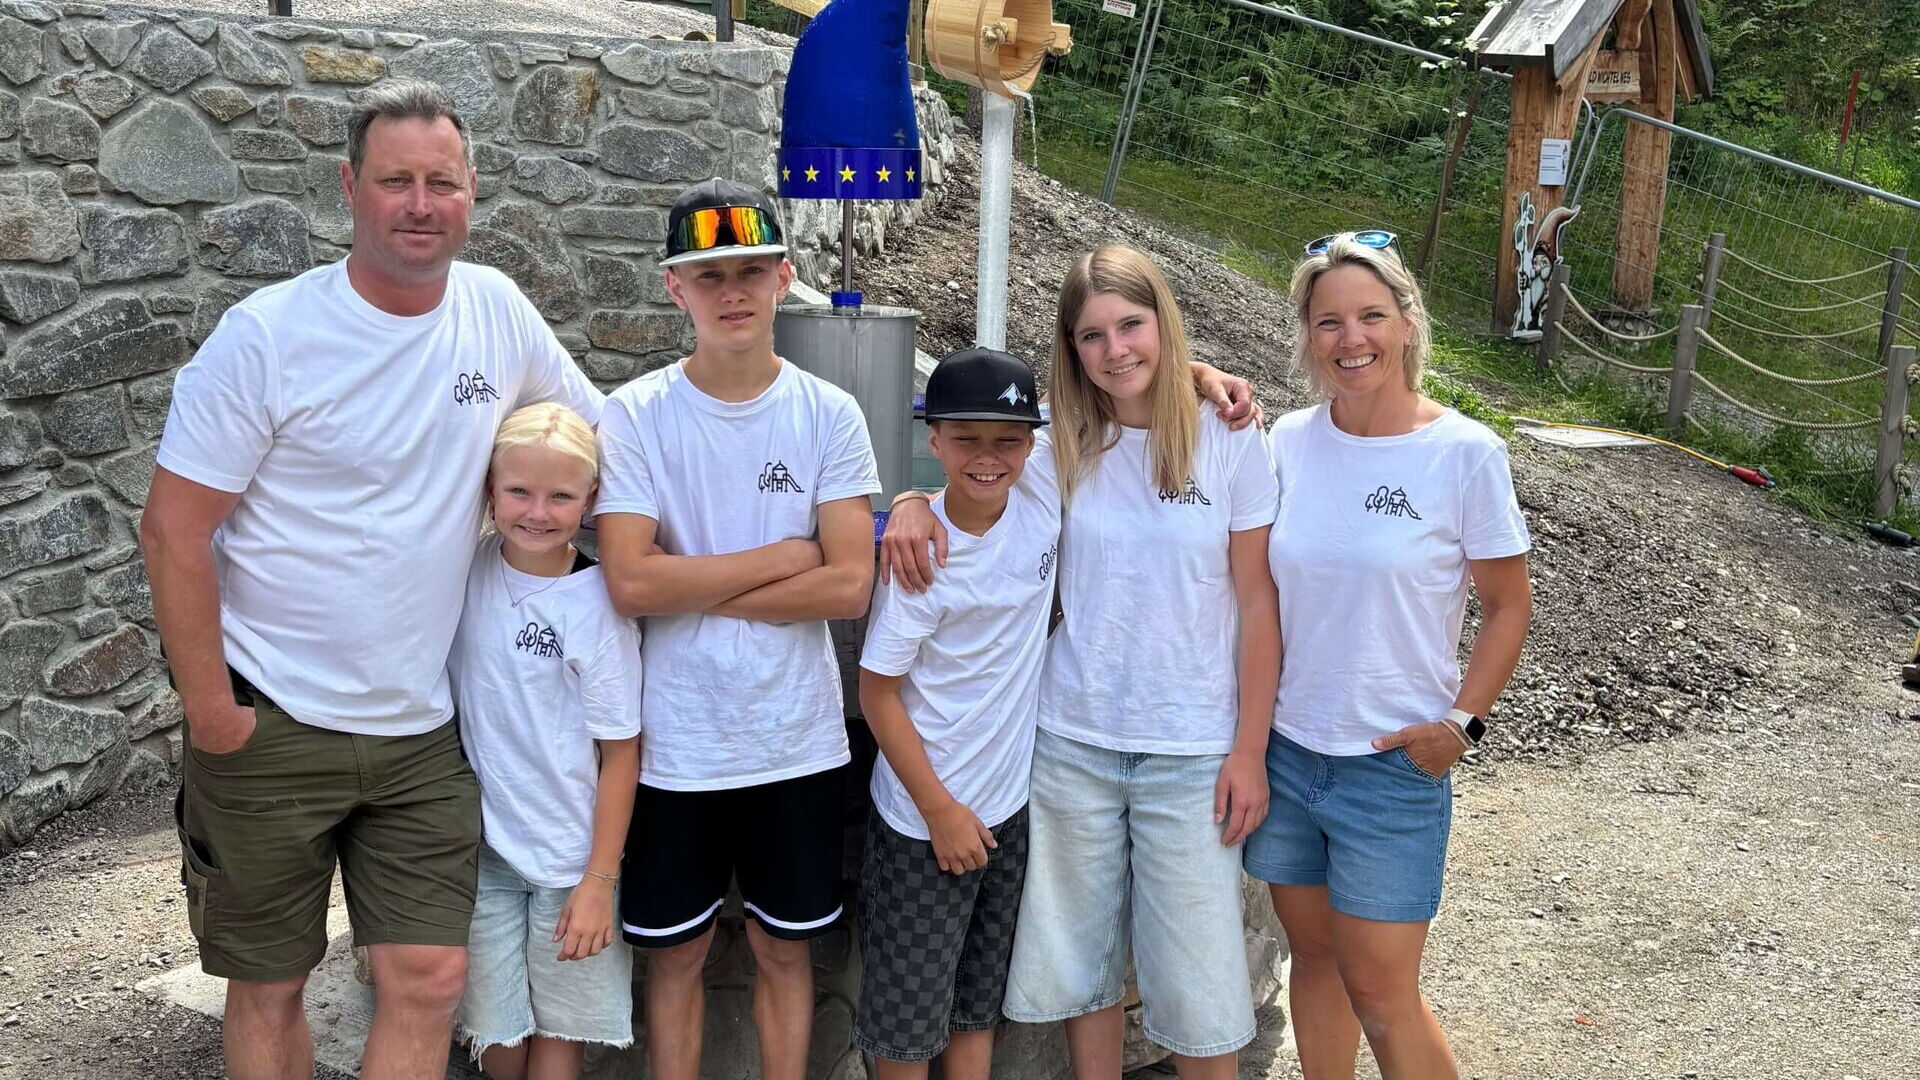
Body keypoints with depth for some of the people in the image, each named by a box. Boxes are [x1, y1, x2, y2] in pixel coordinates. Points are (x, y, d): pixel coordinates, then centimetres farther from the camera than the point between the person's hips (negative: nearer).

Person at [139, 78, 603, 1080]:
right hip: (271, 729, -3)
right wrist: (209, 713, -10)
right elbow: (174, 529, -10)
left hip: (422, 732, 3)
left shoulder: (496, 309, 0)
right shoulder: (266, 335, -12)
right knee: (268, 987, 11)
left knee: (429, 978, 2)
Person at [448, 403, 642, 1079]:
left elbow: (620, 751, -12)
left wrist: (600, 879, -12)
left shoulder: (598, 604, -16)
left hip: (570, 857, -3)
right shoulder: (467, 568, -4)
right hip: (482, 845, 3)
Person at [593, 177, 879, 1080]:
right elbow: (631, 582, -17)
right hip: (676, 741, -1)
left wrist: (698, 590, -13)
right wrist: (783, 555, -12)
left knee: (786, 947, 15)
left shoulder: (829, 415, -3)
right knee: (675, 951, 13)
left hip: (797, 739, 1)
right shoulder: (635, 415, -7)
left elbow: (850, 586, -11)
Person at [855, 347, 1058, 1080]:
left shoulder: (1045, 490, -11)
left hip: (1013, 800, 5)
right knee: (908, 1014, 10)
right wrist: (941, 811, -12)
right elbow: (878, 692, -14)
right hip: (927, 814, -4)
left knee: (979, 999, 20)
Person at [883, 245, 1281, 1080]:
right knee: (1083, 962, 14)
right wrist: (917, 503, -14)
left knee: (1196, 980, 4)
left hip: (1192, 754, -2)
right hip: (1072, 744, 3)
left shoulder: (1230, 446, -4)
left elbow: (1257, 606, -3)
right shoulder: (1062, 450, 1)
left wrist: (1249, 751, -6)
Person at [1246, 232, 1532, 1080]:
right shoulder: (1289, 440, 0)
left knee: (1379, 990, 2)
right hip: (1286, 748, 4)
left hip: (1394, 763, -4)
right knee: (1314, 955, 16)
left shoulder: (1465, 453, -11)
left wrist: (1462, 722, -11)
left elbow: (1507, 606, -3)